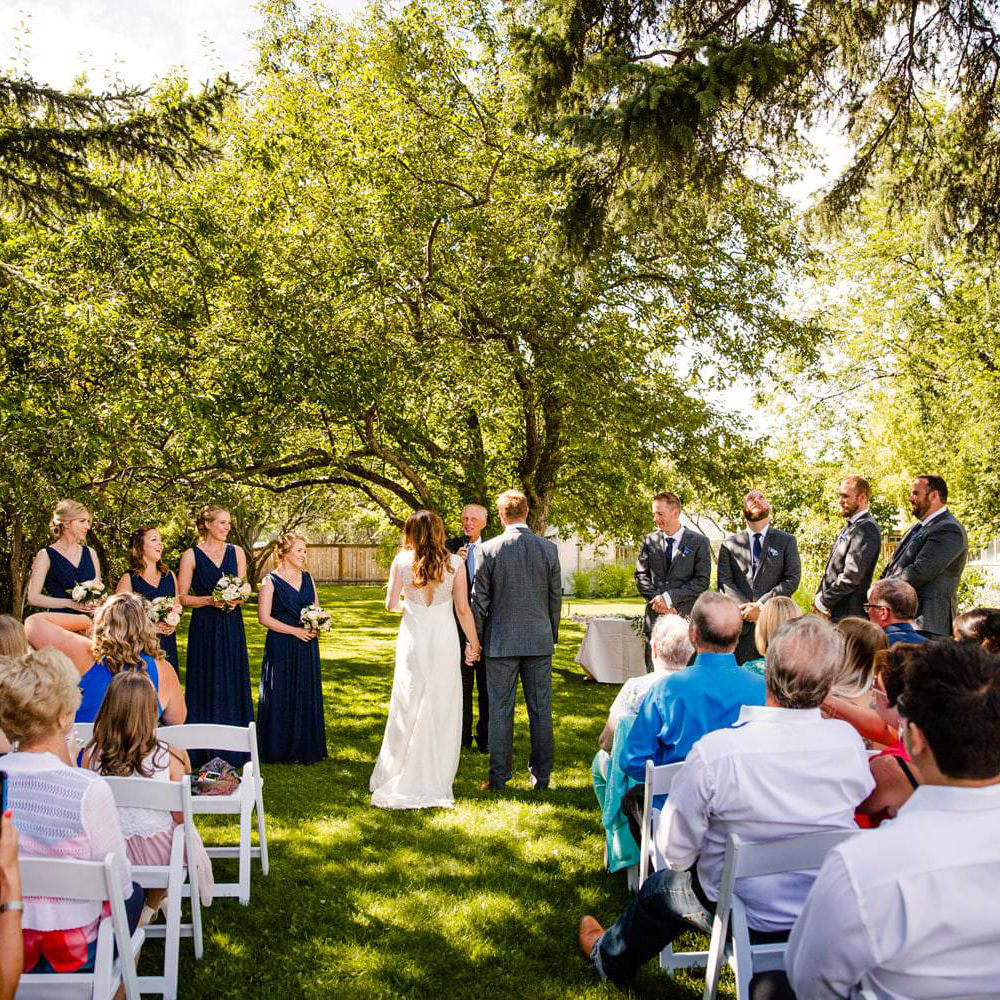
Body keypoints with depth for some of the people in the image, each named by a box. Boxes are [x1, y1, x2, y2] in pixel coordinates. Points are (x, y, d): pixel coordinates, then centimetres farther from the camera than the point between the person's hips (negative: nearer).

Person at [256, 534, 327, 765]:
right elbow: (264, 617, -10)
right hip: (281, 647, -5)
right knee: (281, 698, -1)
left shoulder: (307, 578, 11)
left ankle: (305, 748, 16)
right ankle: (280, 749, 9)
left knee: (307, 696, 6)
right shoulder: (270, 581, -6)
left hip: (307, 645, 5)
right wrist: (295, 630, -14)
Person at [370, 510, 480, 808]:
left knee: (407, 708, 10)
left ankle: (397, 777, 16)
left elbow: (391, 604, -1)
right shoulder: (455, 563, -3)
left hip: (412, 636, 1)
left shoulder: (401, 561, -2)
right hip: (444, 639, -1)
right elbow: (462, 609, -3)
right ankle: (436, 780, 14)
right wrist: (473, 643, 7)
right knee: (442, 708, 8)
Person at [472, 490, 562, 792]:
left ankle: (498, 777, 10)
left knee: (500, 710, 5)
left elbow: (480, 600, -4)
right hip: (539, 641, 2)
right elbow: (556, 597, 5)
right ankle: (541, 776, 14)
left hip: (501, 641, -2)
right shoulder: (548, 548, -1)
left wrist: (476, 639, 5)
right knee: (541, 710, 8)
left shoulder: (489, 550, -8)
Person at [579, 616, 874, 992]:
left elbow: (675, 851, -19)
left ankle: (609, 957, 55)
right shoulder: (849, 741, -19)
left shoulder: (714, 751, -30)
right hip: (830, 912, 4)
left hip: (748, 917, -4)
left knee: (661, 887, 27)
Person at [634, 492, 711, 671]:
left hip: (686, 616, -3)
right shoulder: (649, 541, 12)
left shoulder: (699, 542, 2)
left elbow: (702, 581, -5)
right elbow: (641, 575, 8)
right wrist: (657, 600, -8)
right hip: (655, 616, 3)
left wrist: (670, 597, -13)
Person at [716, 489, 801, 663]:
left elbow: (792, 579, 0)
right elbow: (724, 583, 4)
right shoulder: (730, 544, 13)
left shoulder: (786, 541, 11)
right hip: (740, 624, 1)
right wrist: (745, 608, -12)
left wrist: (760, 605, -10)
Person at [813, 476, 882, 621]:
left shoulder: (866, 529, -13)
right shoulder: (851, 527, 19)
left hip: (847, 615, -9)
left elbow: (851, 577, -20)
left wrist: (823, 603, -13)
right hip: (832, 614, 9)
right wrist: (819, 597, 7)